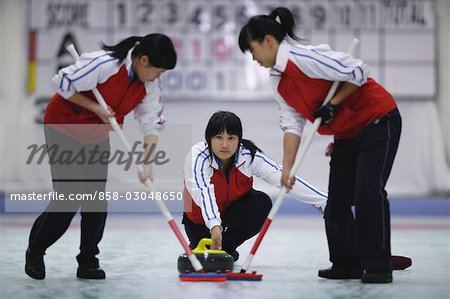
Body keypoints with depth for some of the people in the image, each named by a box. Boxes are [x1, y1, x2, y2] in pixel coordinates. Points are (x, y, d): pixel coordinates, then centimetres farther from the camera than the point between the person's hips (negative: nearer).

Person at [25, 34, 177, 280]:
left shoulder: (149, 84, -8)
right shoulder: (104, 63, -30)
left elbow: (152, 121, -6)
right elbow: (62, 83, -24)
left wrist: (148, 163, -15)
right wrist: (96, 108, -24)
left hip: (98, 137, 6)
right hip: (64, 128, -6)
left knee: (97, 199, 1)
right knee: (69, 197, -9)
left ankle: (88, 262, 13)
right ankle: (35, 251, 13)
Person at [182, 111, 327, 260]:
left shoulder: (250, 156, -22)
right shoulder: (198, 156, -29)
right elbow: (203, 192, -45)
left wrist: (322, 201, -36)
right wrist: (214, 226, -63)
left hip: (235, 211, 2)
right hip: (203, 218, -2)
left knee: (262, 202, -26)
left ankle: (224, 248, -11)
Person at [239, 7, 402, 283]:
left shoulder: (303, 57, -24)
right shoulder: (278, 80, 5)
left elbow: (358, 72, -24)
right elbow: (292, 123, 2)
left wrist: (333, 104, -20)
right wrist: (287, 169, -6)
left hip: (378, 121, -10)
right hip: (347, 134, 10)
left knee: (368, 190, -16)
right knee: (337, 200, 6)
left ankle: (379, 267, -11)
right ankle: (347, 264, 15)